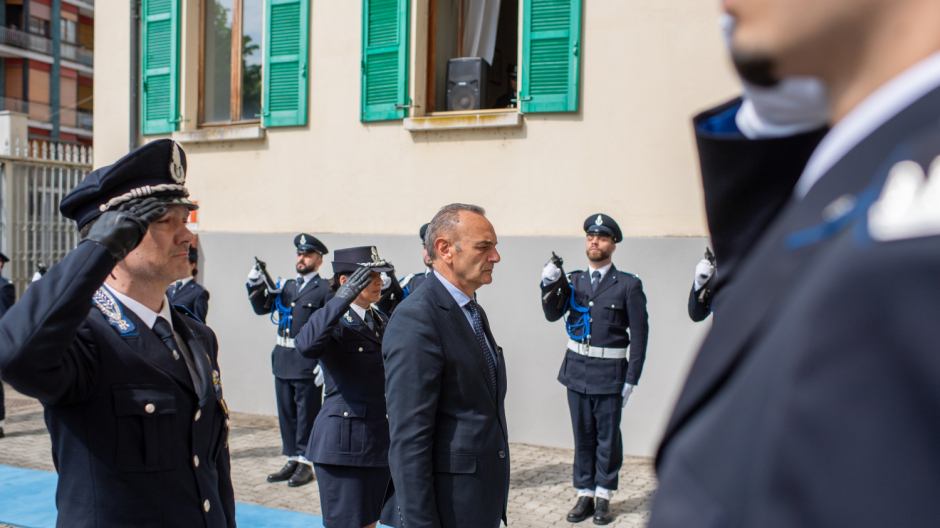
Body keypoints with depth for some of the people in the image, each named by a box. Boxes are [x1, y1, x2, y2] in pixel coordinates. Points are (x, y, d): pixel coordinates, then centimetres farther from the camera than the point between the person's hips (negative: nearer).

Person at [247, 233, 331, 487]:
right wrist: (256, 286, -2)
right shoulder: (287, 286, 15)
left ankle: (305, 464, 12)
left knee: (306, 415, 2)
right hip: (283, 361, 7)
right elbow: (262, 308, 15)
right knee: (287, 413, 13)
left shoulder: (325, 289, -6)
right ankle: (293, 460, 25)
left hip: (308, 364, -7)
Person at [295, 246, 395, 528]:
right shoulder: (334, 324, -10)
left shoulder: (382, 321, 13)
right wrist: (343, 298, -35)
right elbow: (306, 345, -34)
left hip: (380, 441, 8)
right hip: (344, 443, -7)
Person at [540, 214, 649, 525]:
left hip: (609, 373, -3)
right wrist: (549, 286, -20)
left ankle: (604, 497, 19)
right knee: (582, 436, 10)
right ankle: (585, 495, 21)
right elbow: (553, 314, -1)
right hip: (576, 369, 3)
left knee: (607, 438, 5)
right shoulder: (573, 281, 8)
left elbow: (639, 334, -4)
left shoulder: (628, 285, -4)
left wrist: (632, 379, -7)